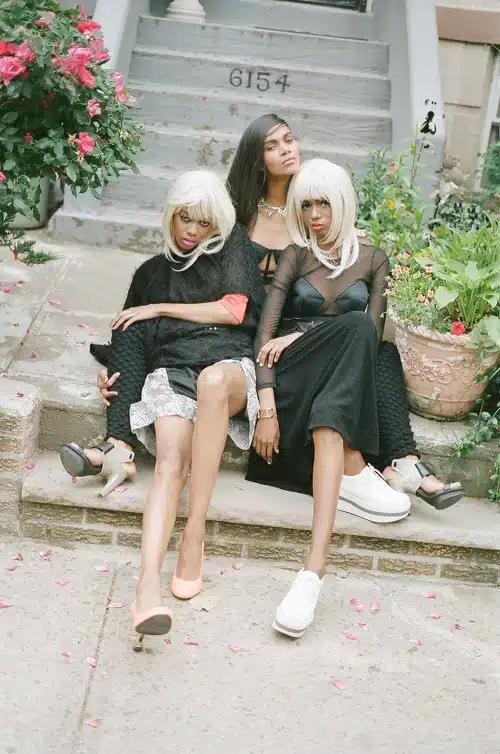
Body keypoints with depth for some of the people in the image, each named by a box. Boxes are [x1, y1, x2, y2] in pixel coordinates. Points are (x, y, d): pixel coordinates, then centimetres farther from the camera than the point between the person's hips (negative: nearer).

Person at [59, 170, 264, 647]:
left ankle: (195, 534, -41)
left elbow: (233, 310, 5)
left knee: (214, 379, -43)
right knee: (172, 459, -32)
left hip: (230, 365, -1)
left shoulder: (232, 253, 20)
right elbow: (131, 336, 30)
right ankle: (148, 582, -53)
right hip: (171, 368, 2)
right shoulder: (152, 272, 28)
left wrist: (161, 309, 8)